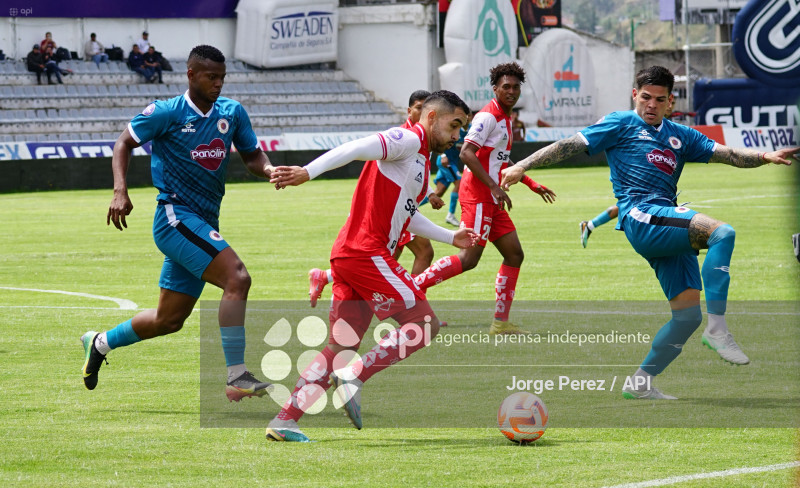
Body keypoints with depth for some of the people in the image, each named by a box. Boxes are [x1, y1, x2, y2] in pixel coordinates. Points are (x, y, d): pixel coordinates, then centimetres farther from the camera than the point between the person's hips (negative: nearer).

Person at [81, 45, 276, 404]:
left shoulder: (232, 112, 8)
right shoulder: (167, 113, -7)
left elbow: (252, 156, 16)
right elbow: (125, 142, 2)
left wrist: (268, 169, -8)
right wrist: (120, 190, -12)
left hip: (203, 225, 7)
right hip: (176, 217, -7)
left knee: (169, 320, 14)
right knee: (237, 278, -25)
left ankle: (100, 343, 37)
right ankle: (236, 378, -25)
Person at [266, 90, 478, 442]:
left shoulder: (421, 159, 24)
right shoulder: (407, 141, -6)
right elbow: (355, 149, -20)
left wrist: (450, 238, 39)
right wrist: (309, 172, -33)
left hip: (348, 256, 10)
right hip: (367, 253, -10)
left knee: (342, 347, 10)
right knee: (425, 324, -6)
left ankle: (284, 420, 6)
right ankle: (355, 375, -12)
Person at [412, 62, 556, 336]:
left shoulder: (505, 119, 18)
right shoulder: (488, 116, -12)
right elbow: (467, 153, -22)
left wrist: (532, 185, 32)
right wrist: (494, 187, -25)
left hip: (492, 200, 10)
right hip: (478, 196, -10)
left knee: (514, 254, 7)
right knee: (469, 258, -16)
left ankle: (501, 323, 8)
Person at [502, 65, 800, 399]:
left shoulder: (680, 136, 24)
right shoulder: (621, 124, 9)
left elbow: (727, 154, 18)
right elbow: (571, 145, 6)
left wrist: (764, 156, 0)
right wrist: (522, 167, 0)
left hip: (668, 228, 7)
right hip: (640, 217, -7)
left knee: (688, 314, 0)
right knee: (721, 232, -28)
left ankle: (640, 383, 11)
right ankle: (717, 329, -33)